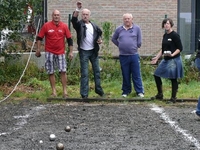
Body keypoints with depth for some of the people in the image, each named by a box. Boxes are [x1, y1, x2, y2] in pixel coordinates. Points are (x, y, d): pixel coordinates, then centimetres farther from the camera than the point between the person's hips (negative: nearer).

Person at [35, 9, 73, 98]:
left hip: (61, 52, 1)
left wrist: (71, 52, 3)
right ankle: (54, 91, 11)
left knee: (63, 71, -6)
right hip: (49, 52, 0)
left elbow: (69, 39, 6)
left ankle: (65, 91, 1)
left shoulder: (64, 26, 2)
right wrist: (38, 49, 0)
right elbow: (39, 38, 4)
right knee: (51, 72, 3)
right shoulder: (46, 26, -2)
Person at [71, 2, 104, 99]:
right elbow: (74, 19, -26)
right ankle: (84, 94, -2)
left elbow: (99, 33, 24)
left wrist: (100, 40, 3)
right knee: (84, 73, -4)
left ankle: (98, 89, 25)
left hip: (94, 51, 4)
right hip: (83, 52, -4)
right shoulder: (79, 24, -5)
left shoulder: (94, 26, 8)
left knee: (97, 71, 11)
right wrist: (78, 9, -39)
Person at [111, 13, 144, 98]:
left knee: (136, 75, 1)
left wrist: (135, 47, 4)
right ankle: (126, 91, 19)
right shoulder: (119, 29, 7)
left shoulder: (137, 28, 2)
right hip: (123, 56, 2)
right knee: (125, 75, 9)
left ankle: (140, 91, 7)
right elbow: (113, 39, 18)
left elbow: (139, 42, 4)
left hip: (134, 55, -2)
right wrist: (119, 45, 8)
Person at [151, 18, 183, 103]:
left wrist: (172, 54, -26)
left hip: (174, 60, -9)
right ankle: (160, 95, 23)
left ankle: (173, 98, 8)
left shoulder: (175, 35, -11)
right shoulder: (165, 36, 12)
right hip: (165, 60, 9)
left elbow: (180, 48, -13)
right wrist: (156, 58, 17)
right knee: (156, 75, 11)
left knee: (173, 79, -3)